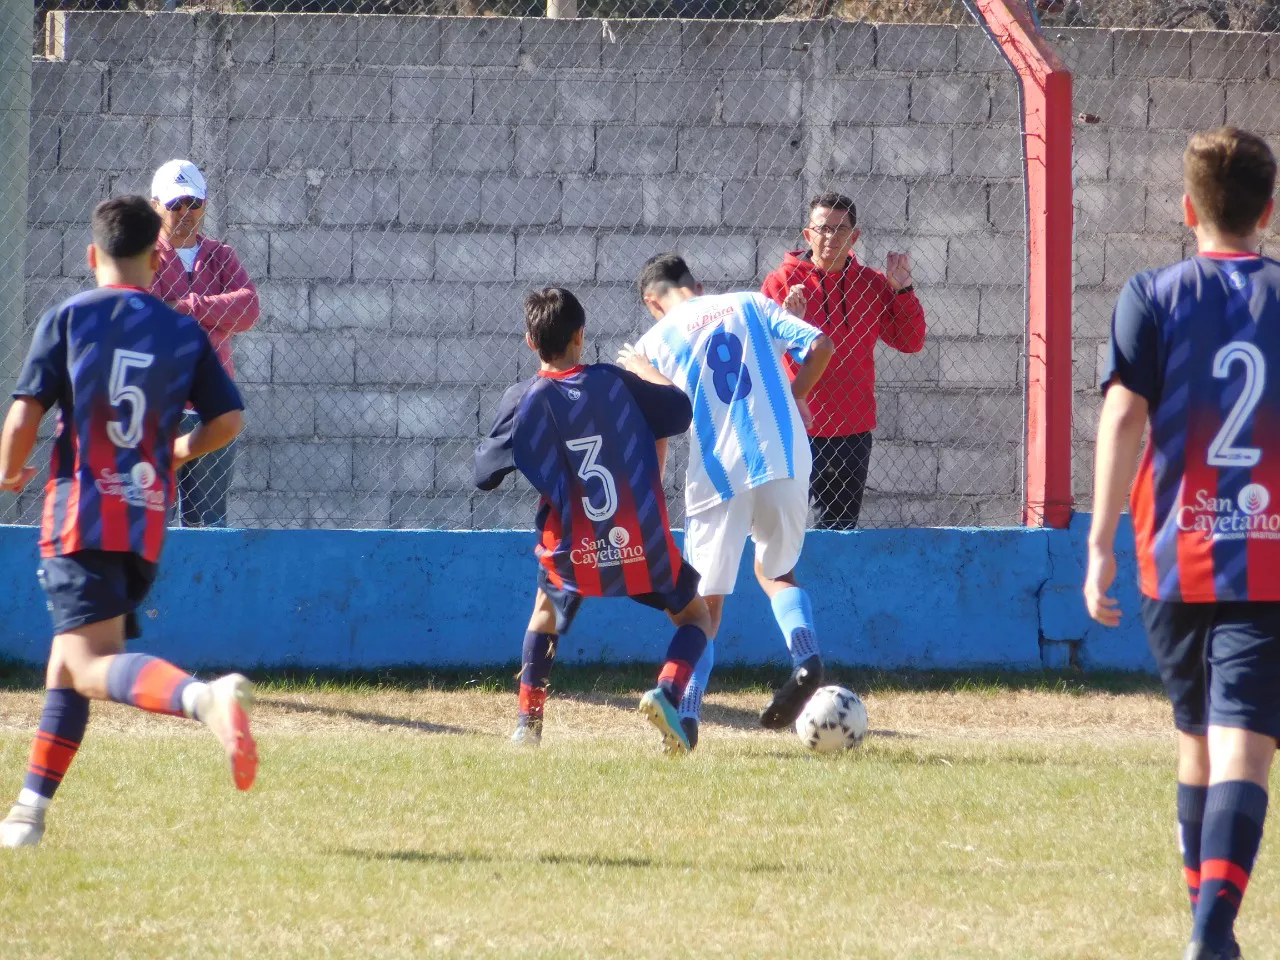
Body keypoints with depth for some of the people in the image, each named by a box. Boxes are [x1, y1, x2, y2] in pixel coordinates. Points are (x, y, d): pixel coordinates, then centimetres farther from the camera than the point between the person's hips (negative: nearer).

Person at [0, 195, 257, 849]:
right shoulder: (183, 331, 7)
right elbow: (227, 420, 5)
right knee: (68, 656, 18)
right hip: (147, 523, 4)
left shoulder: (68, 318, -1)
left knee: (93, 665, -15)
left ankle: (203, 697, -44)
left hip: (79, 513, -4)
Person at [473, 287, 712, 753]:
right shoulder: (613, 382, -4)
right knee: (695, 616, 19)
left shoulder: (522, 400, -4)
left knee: (547, 609, 33)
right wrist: (647, 370, 23)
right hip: (643, 547, -1)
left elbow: (484, 474, 3)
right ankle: (667, 693, -11)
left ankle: (528, 722, 23)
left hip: (572, 552, 1)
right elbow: (679, 409, 6)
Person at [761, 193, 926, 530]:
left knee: (841, 528, 12)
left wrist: (902, 290, -6)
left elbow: (909, 342, 6)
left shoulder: (871, 284, 7)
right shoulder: (782, 281, -3)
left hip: (853, 431, 4)